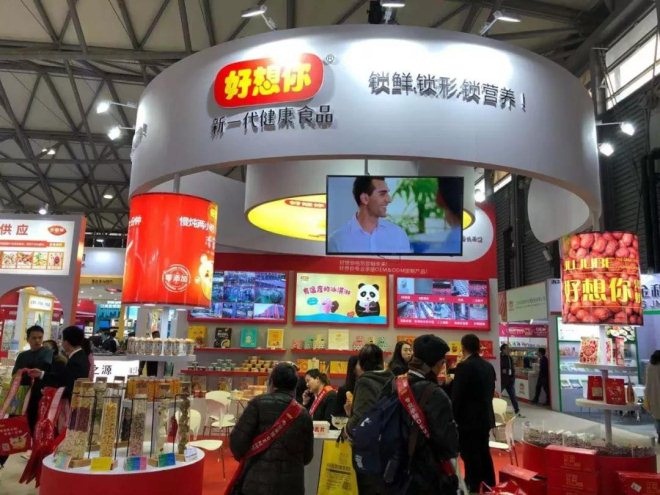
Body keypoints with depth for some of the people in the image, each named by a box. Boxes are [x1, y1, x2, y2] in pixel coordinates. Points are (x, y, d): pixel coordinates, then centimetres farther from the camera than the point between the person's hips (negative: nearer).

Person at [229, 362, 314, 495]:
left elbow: (237, 441, -9)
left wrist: (244, 457, 13)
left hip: (258, 482, -3)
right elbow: (307, 457, 11)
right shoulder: (304, 414, 4)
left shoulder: (258, 404, -7)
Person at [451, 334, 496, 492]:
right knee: (484, 454, 19)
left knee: (471, 457, 0)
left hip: (469, 419, -8)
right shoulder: (489, 366, 6)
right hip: (485, 417, 8)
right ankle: (490, 487, 29)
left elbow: (456, 396, -17)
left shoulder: (464, 366, -17)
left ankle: (473, 488, 6)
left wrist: (454, 418, -7)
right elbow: (490, 392, 13)